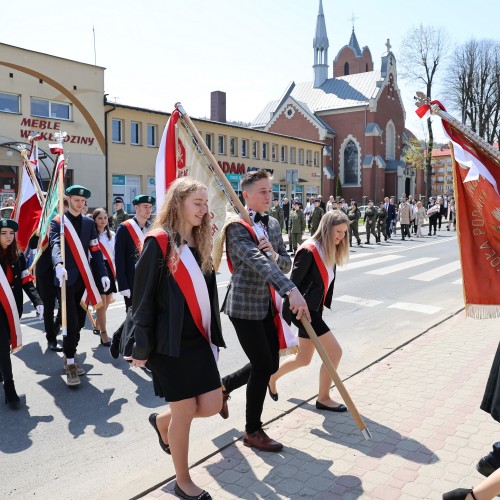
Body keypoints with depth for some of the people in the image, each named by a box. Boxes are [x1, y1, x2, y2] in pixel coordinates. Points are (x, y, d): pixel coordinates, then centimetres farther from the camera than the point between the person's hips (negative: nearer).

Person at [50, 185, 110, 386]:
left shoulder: (89, 223, 12)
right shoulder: (57, 222, -3)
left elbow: (96, 250, 10)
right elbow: (56, 244, -21)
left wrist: (103, 274, 0)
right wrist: (58, 264, -41)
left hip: (84, 279, 5)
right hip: (67, 279, -5)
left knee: (79, 322, 11)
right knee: (71, 323, -8)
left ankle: (69, 357, 27)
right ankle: (70, 363, 2)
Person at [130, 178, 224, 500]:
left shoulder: (200, 243, 11)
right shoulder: (158, 242, -11)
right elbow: (143, 298, -11)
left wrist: (214, 337, 16)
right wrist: (141, 347, -11)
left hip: (198, 338, 7)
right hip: (169, 341, -7)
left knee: (211, 405, 5)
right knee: (185, 411, 2)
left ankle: (163, 421, 35)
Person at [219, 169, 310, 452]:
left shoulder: (273, 225, 10)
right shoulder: (237, 227, -15)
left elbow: (286, 264, 11)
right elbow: (258, 262, -30)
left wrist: (274, 254, -14)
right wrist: (291, 291, -42)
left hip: (268, 304, 8)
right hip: (244, 306, -8)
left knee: (271, 365, 13)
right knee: (263, 366, -2)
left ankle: (223, 386, 38)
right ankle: (253, 431, 19)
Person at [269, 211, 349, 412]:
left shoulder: (329, 251, 8)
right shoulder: (309, 250, -19)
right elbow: (294, 283, -19)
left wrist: (323, 306, 12)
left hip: (313, 310, 9)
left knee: (303, 359, 17)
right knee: (334, 352, -6)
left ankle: (271, 377, 40)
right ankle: (323, 399, 12)